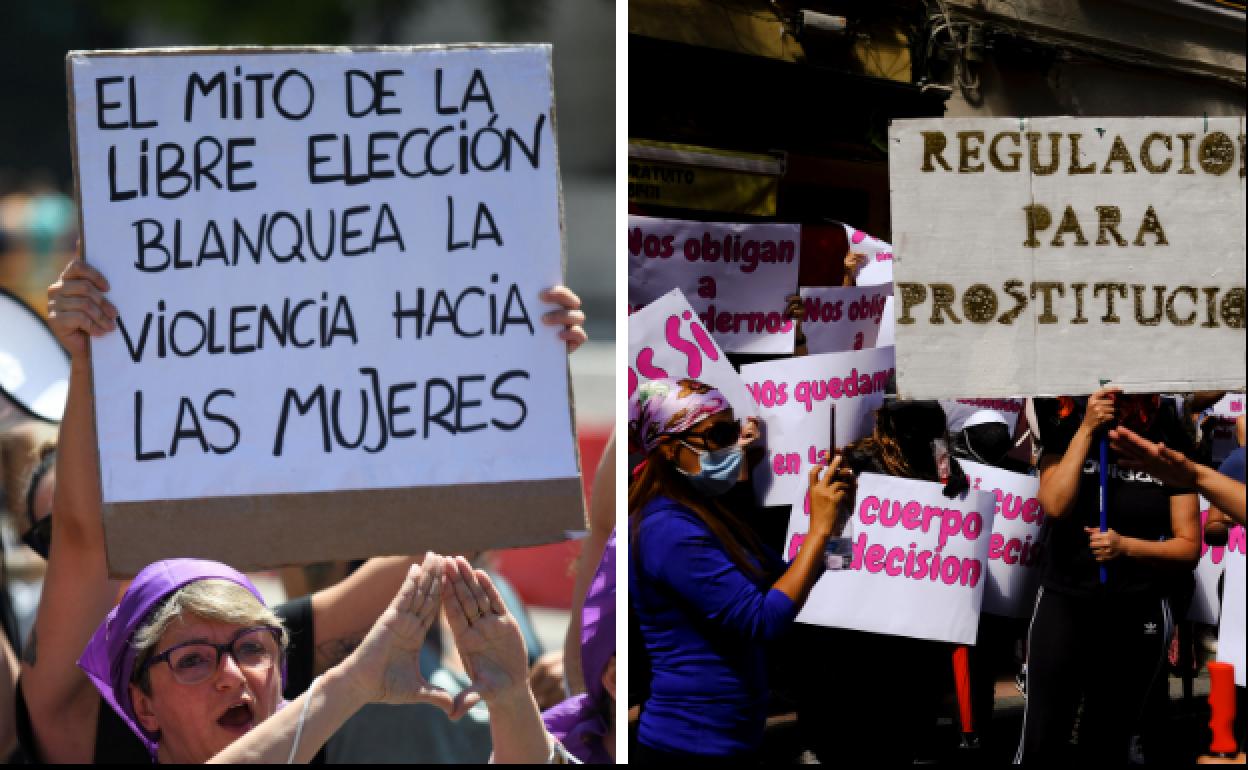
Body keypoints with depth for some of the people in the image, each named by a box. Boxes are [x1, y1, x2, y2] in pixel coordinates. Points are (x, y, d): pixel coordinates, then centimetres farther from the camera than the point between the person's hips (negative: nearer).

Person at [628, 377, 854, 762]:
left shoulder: (708, 512, 11)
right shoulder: (671, 529, -19)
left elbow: (783, 578, 14)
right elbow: (764, 620, -23)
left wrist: (831, 517, -1)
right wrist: (819, 528, -20)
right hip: (691, 743, -10)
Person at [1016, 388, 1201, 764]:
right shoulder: (1065, 439, 1)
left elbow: (1189, 547, -1)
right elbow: (1055, 505, -17)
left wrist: (1126, 546, -17)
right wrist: (1086, 430, -17)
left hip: (1137, 617, 1)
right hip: (1064, 606, -1)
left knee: (1108, 746, 11)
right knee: (1041, 742, -7)